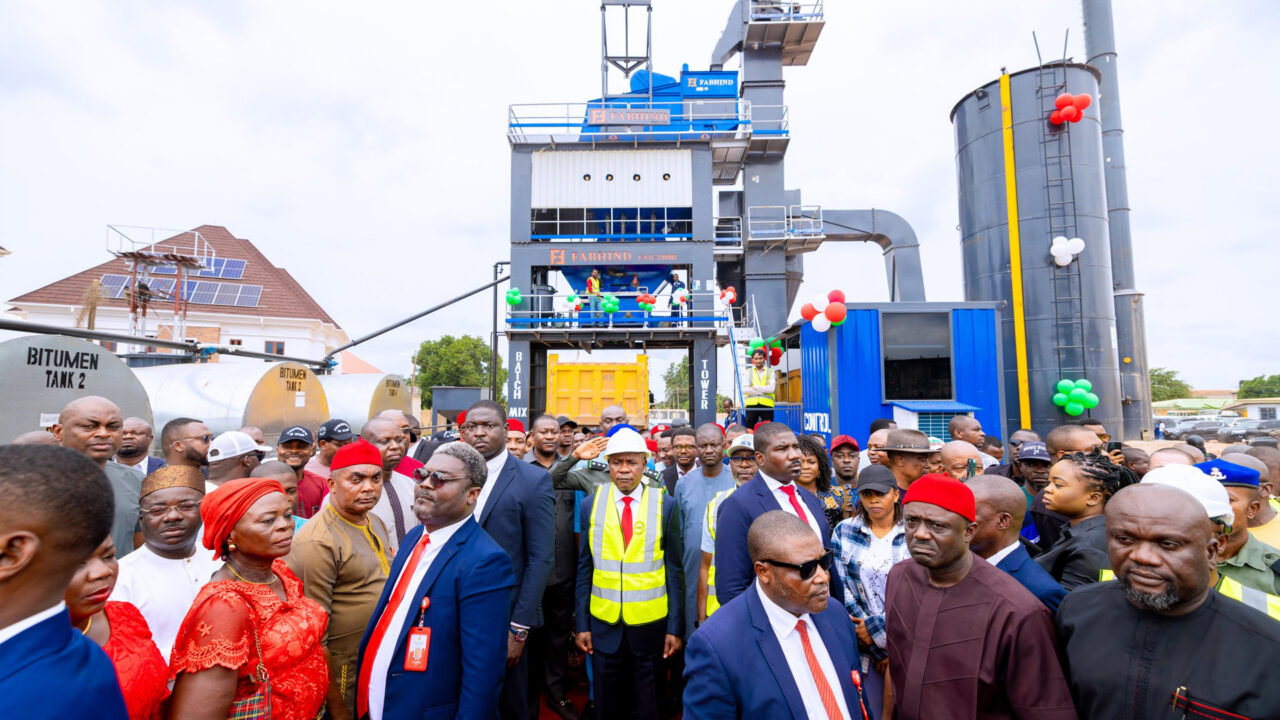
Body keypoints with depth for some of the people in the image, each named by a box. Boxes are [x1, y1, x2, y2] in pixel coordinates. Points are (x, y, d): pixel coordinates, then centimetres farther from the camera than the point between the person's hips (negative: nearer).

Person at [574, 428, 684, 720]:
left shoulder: (666, 506, -6)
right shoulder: (591, 504, -3)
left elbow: (674, 570, -3)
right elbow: (584, 568, 2)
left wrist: (675, 627, -3)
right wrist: (581, 624, 2)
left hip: (650, 623, -1)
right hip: (603, 623, 1)